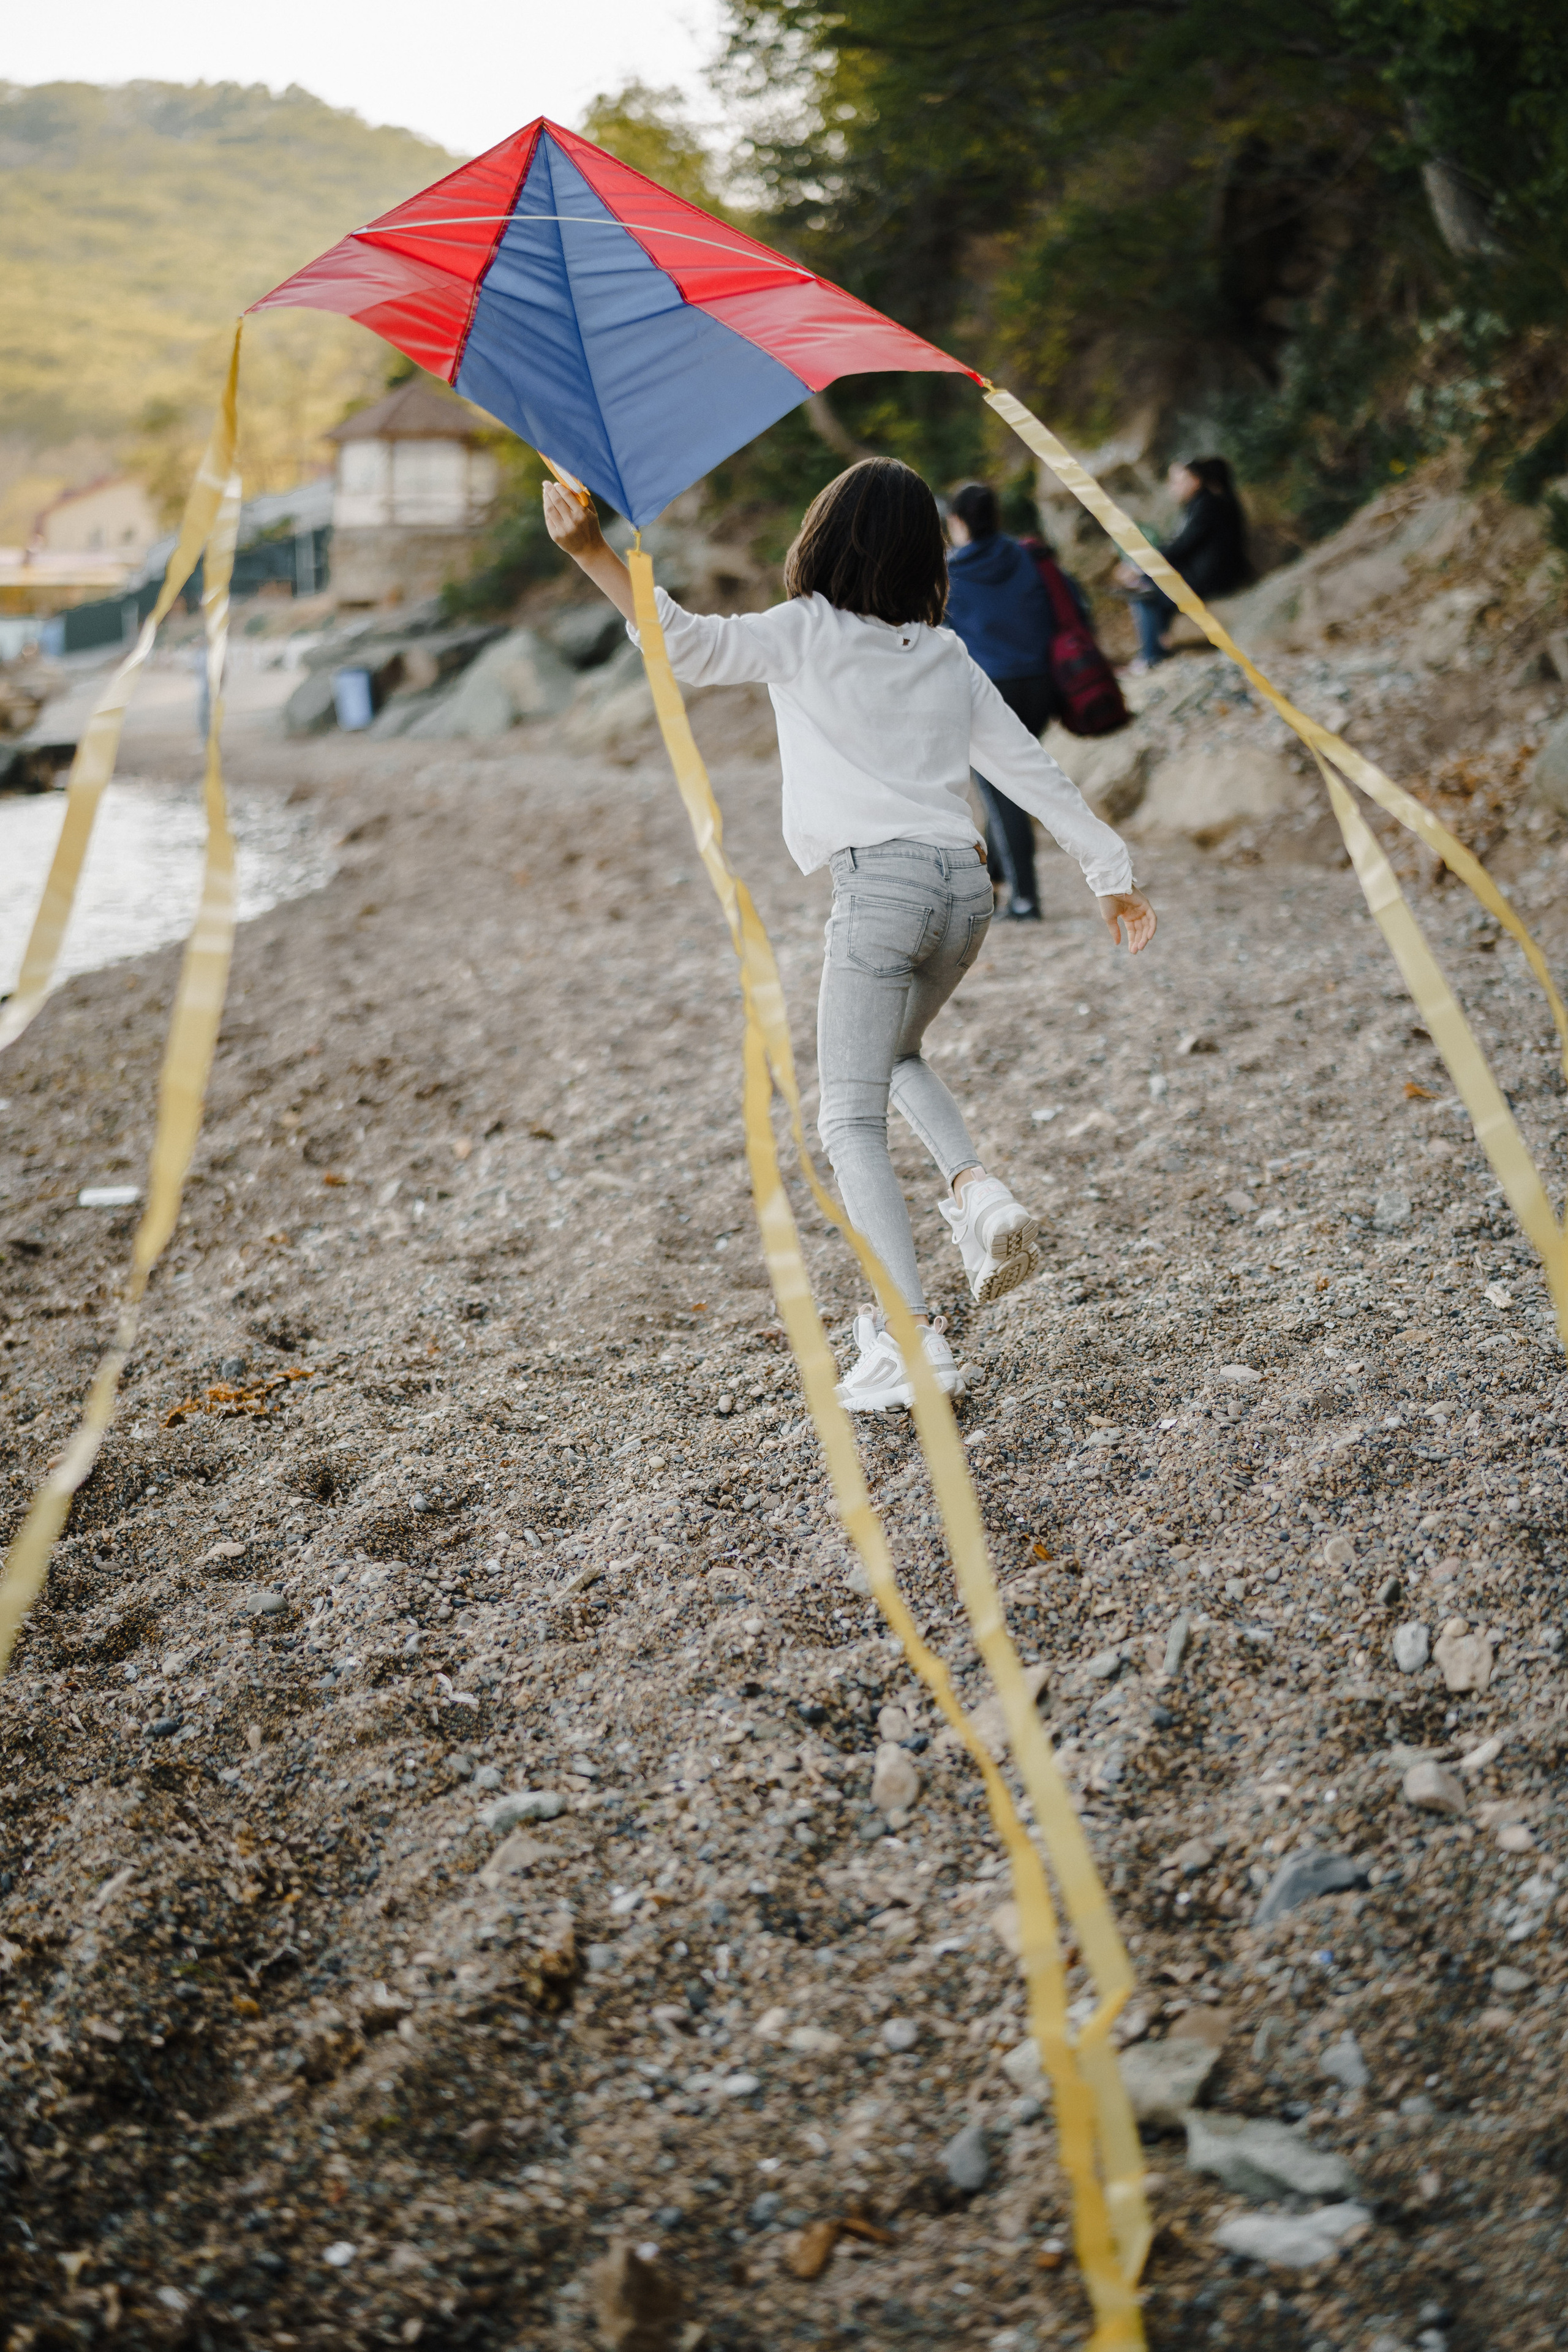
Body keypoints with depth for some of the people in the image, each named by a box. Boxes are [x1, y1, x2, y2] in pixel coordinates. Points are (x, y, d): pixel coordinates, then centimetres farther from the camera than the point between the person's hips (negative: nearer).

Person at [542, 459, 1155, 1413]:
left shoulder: (803, 635, 2)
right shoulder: (950, 660, 17)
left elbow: (691, 643, -13)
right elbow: (1034, 771, 19)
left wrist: (593, 551, -16)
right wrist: (1113, 872, 26)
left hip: (881, 880, -6)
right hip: (965, 881, 6)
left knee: (852, 1118, 1)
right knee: (897, 1054, 31)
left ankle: (911, 1338, -7)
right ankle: (978, 1188, 6)